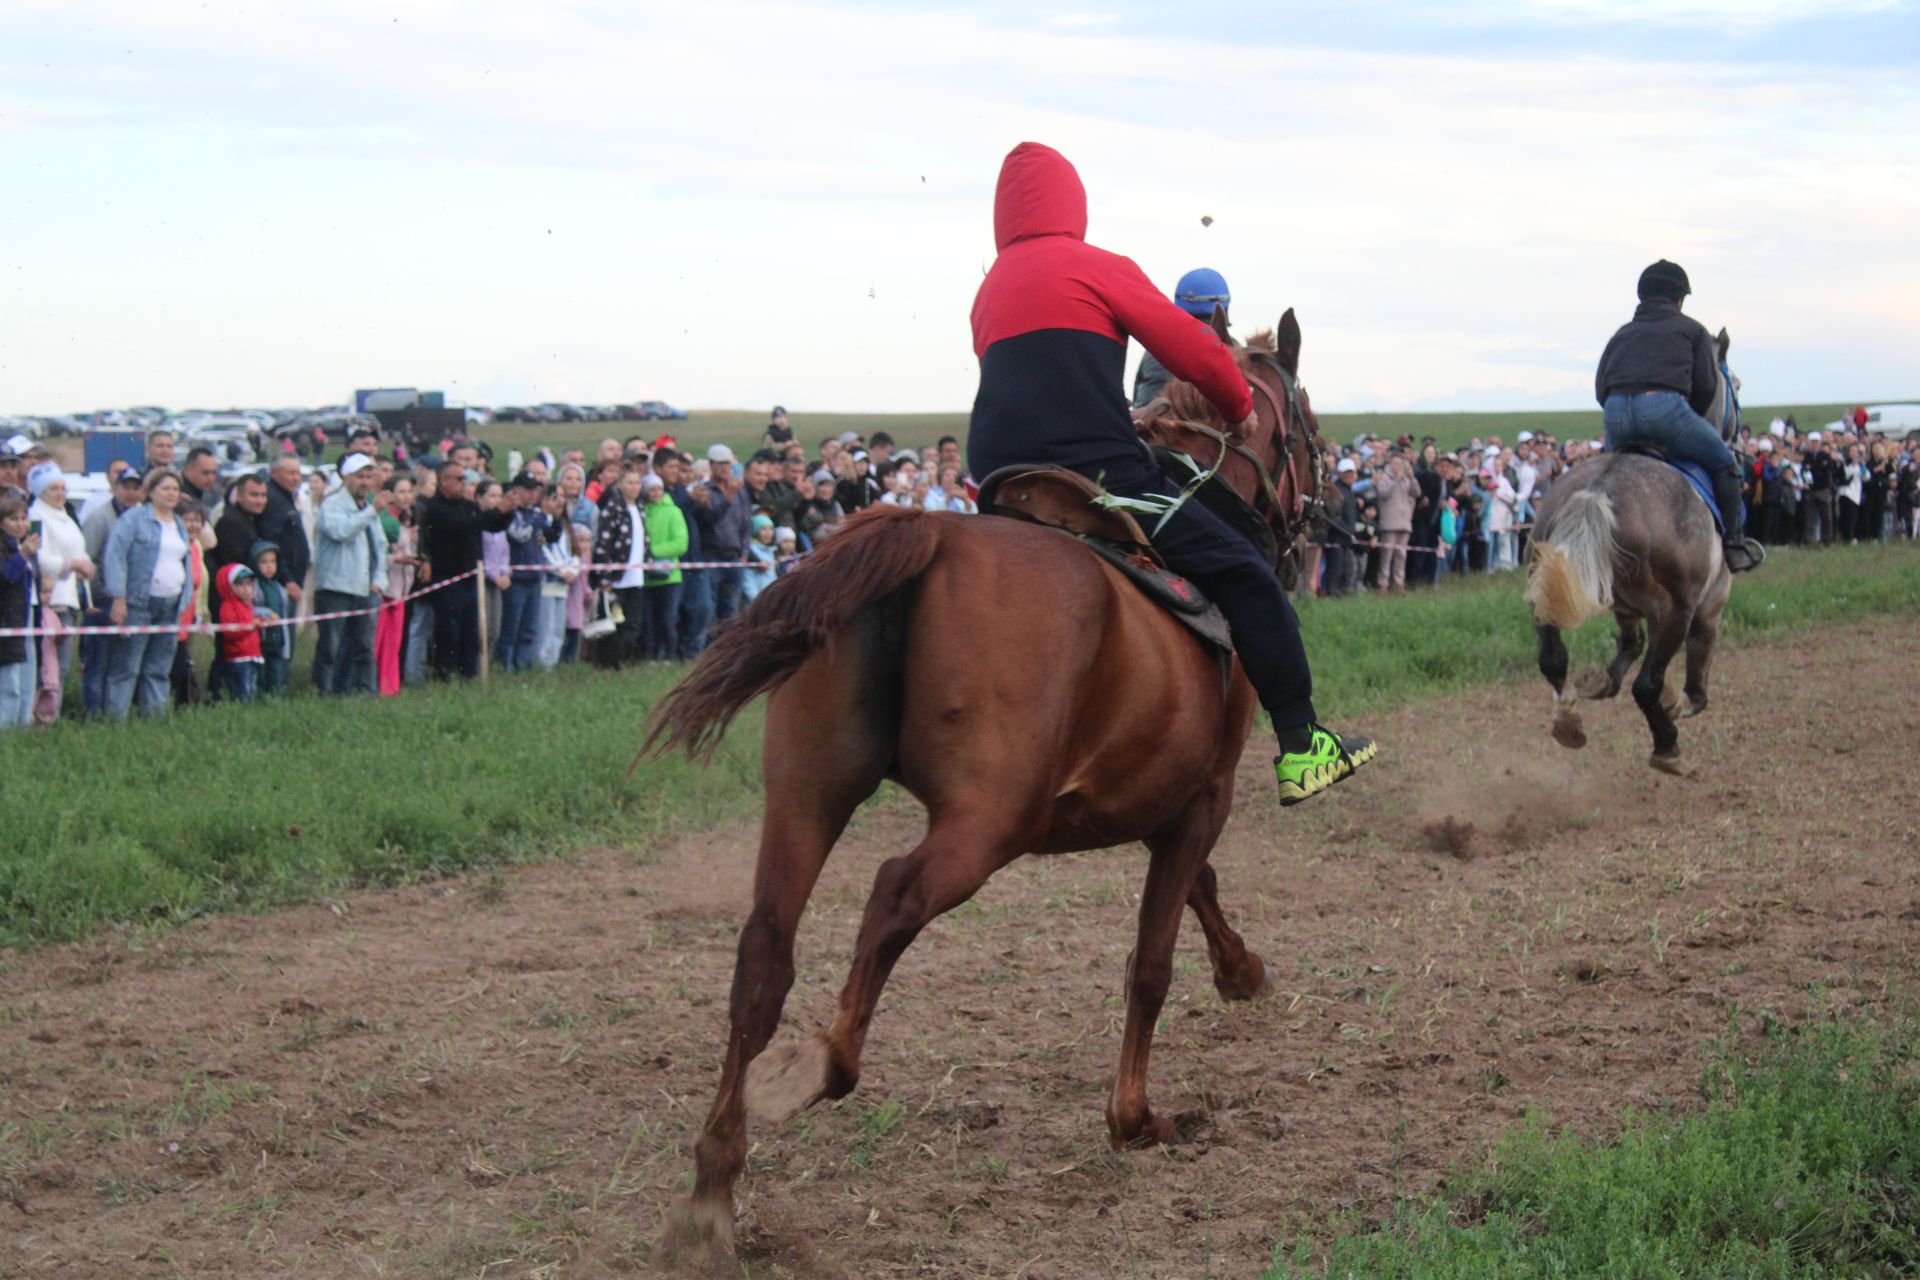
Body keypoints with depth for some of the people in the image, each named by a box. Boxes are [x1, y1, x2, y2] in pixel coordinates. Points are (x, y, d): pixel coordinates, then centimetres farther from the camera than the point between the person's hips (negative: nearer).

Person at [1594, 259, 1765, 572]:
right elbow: (1706, 385, 11)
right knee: (1724, 463, 13)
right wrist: (1690, 422, 25)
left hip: (1615, 411, 4)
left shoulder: (1622, 333, 30)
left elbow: (1600, 387, 21)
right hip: (1665, 406, -4)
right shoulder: (1692, 329, 20)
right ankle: (1733, 544, 10)